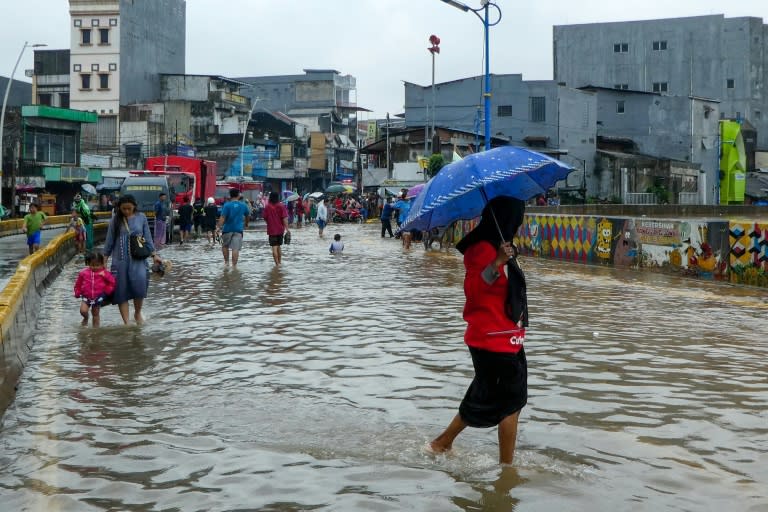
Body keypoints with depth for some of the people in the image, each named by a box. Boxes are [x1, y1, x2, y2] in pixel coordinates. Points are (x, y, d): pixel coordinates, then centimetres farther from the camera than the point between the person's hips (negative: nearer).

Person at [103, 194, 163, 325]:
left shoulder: (141, 217, 5)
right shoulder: (115, 220, 4)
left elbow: (147, 238, 10)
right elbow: (109, 240, 8)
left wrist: (154, 254, 3)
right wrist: (104, 259, 8)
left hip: (138, 259, -1)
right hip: (120, 260, 1)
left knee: (139, 283, -21)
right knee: (121, 291, -2)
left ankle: (137, 314, 3)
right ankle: (126, 323, 4)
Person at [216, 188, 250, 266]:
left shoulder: (227, 205, -7)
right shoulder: (243, 205, 5)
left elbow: (222, 217, -16)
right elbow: (247, 216, 21)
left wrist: (219, 227, -19)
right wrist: (246, 224, 39)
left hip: (228, 229, -1)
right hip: (238, 229, 2)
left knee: (225, 246, 18)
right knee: (236, 248, -3)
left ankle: (226, 262, 15)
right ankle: (234, 265, -7)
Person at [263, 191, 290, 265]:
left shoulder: (267, 207, -6)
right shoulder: (281, 206, -5)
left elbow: (265, 218, 3)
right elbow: (285, 218, -11)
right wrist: (287, 228, -12)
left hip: (272, 230, -3)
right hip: (280, 229, 3)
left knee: (274, 247, -3)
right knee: (278, 246, 19)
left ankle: (277, 264, -8)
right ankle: (280, 262, 25)